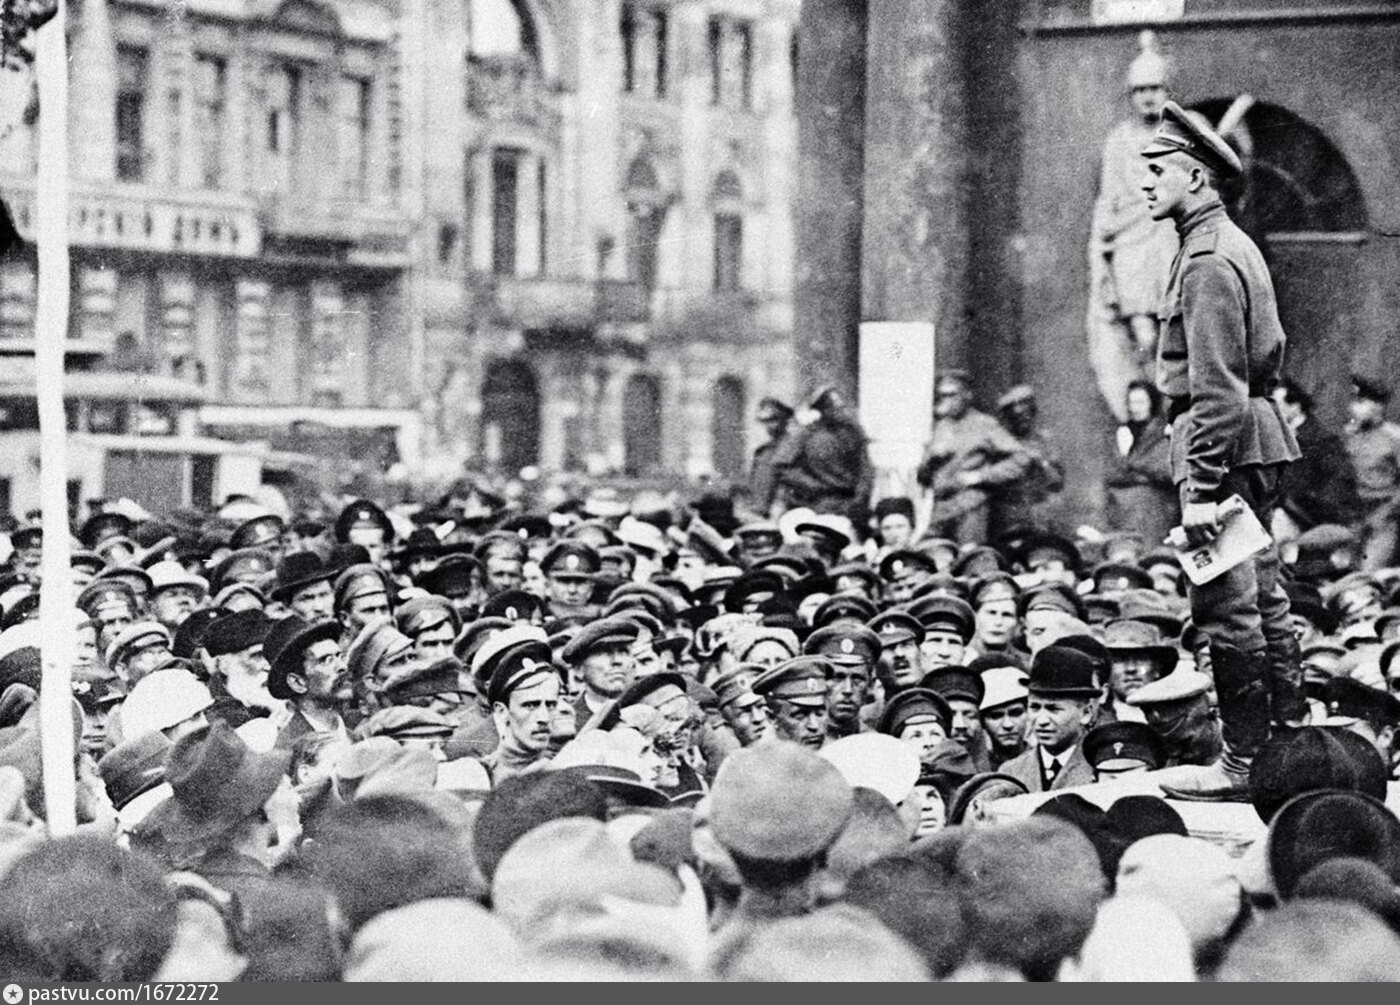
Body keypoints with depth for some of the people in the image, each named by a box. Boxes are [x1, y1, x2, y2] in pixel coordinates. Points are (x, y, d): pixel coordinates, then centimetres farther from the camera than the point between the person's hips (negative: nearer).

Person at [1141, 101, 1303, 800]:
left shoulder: (1208, 261, -16)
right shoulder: (1231, 246, 17)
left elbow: (1214, 387, -21)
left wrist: (1200, 489, -23)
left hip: (1222, 442, -11)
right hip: (1257, 441, 11)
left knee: (1226, 608, -6)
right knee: (1261, 599, 14)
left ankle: (1245, 762, -3)